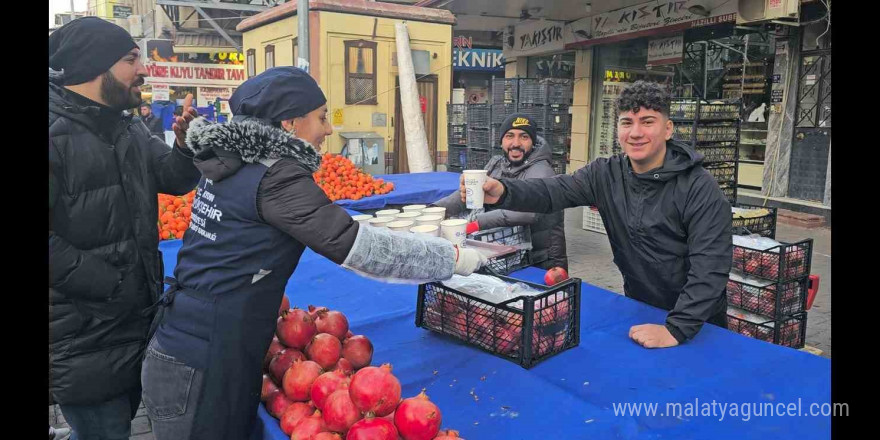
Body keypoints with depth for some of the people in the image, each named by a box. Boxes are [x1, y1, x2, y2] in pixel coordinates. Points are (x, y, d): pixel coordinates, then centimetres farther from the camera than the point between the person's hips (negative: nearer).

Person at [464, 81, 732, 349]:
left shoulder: (700, 188, -20)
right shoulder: (606, 174, -7)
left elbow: (710, 267, -25)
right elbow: (554, 191, -22)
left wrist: (676, 329, -34)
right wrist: (502, 192, -41)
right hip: (637, 310, 4)